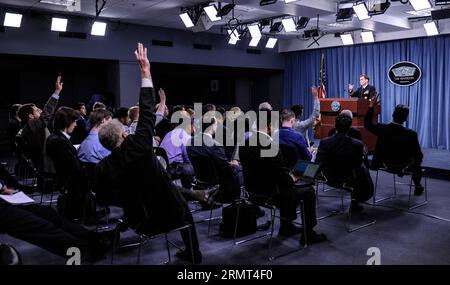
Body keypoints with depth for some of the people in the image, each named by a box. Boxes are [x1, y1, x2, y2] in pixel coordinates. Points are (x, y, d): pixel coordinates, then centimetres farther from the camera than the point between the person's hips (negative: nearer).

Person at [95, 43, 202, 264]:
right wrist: (145, 72, -16)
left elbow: (104, 199, -1)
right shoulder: (137, 146, -23)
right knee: (183, 206, 31)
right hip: (170, 214, -3)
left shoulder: (102, 169, -12)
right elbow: (147, 113, -20)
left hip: (140, 222, 3)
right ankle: (193, 253, 41)